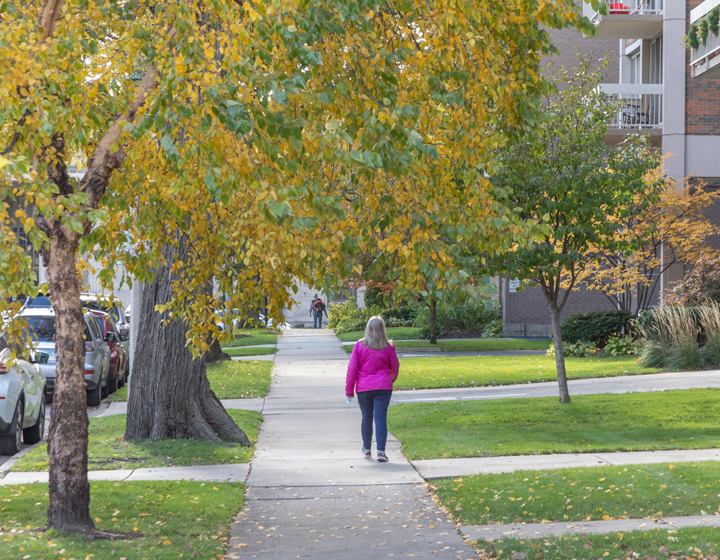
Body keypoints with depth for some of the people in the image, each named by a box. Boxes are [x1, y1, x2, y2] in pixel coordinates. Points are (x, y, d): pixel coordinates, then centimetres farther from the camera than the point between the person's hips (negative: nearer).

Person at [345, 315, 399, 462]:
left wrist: (349, 390, 6)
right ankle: (381, 451, -12)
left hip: (363, 388, 1)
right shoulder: (388, 347, -2)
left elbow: (352, 369, -1)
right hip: (383, 387, -1)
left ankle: (367, 449, 30)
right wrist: (392, 379, 34)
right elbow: (395, 367, 12)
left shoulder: (359, 346, -3)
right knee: (381, 418, -3)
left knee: (366, 418, 14)